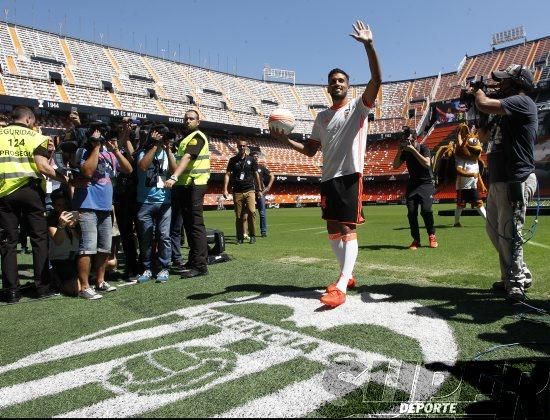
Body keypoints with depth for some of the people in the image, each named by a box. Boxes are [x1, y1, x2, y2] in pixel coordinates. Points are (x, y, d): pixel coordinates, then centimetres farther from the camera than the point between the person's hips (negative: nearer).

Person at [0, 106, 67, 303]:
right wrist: (68, 180, -9)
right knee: (39, 238, 6)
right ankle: (42, 286, 7)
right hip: (29, 190, -3)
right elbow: (42, 167, -10)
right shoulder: (34, 136, 2)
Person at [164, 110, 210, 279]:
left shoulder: (197, 136, -9)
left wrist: (173, 178, -38)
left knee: (195, 224, -10)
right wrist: (176, 180, 12)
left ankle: (200, 265, -9)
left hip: (194, 186, -10)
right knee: (189, 224, 13)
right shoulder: (187, 138, 22)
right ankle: (195, 259, 22)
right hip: (186, 186, 10)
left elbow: (187, 158, -25)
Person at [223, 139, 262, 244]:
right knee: (239, 216, 4)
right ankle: (240, 237, 15)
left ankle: (252, 235, -4)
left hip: (249, 190, -1)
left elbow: (256, 175, 13)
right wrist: (225, 189, -5)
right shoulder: (233, 160, 8)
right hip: (237, 191, 1)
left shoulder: (251, 160, 9)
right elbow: (227, 174, 5)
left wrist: (259, 190, 12)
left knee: (251, 211, -16)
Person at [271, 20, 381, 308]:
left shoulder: (359, 106, 2)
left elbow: (376, 80, -15)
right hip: (328, 177, 7)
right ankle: (346, 276, 27)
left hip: (350, 175, -6)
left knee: (347, 229, -11)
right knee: (333, 229, 10)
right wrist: (285, 140, 3)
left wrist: (369, 45, -23)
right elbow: (311, 150, 17)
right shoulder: (322, 117, 17)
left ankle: (341, 288, -14)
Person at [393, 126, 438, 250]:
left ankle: (432, 236, 3)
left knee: (426, 210, -19)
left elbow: (427, 163, -25)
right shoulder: (405, 152, 4)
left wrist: (413, 150, -26)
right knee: (411, 212, -5)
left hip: (426, 183, -4)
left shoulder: (424, 148, -8)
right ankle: (416, 240, 6)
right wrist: (399, 151, -11)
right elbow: (395, 166, 0)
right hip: (412, 184, 4)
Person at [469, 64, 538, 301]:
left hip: (515, 181, -10)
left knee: (508, 233, -7)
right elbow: (484, 136, 27)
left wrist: (478, 92, -1)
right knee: (494, 229, 16)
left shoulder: (522, 101, -10)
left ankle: (516, 284, 6)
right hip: (497, 181, 10)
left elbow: (486, 105, -23)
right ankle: (517, 274, 29)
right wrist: (476, 114, 15)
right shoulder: (504, 111, 18)